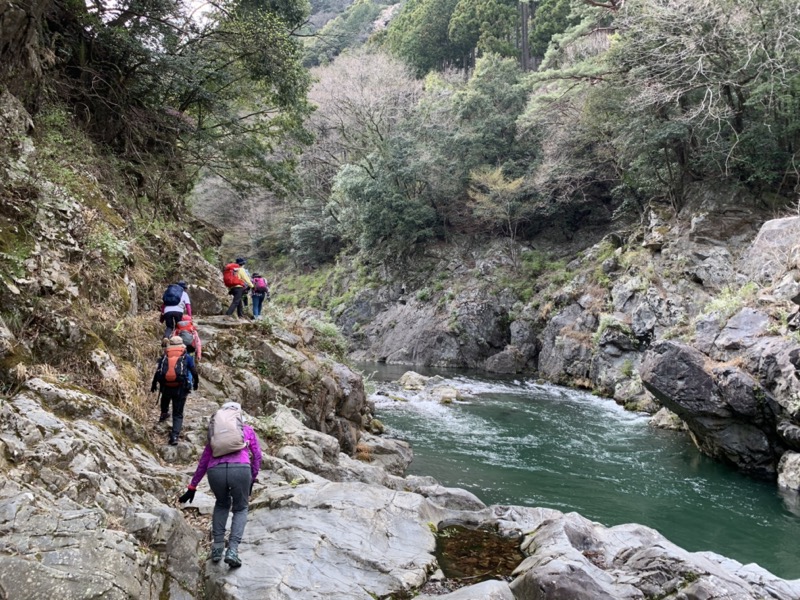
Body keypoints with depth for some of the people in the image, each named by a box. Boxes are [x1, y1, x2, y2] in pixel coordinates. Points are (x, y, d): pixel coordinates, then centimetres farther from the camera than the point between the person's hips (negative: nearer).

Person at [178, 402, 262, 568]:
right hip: (241, 469, -2)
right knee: (241, 509, 21)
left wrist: (192, 487, 37)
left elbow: (203, 462, 32)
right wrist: (252, 479, 27)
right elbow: (257, 456, 18)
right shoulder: (247, 430, 26)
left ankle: (217, 548, 23)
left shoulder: (215, 433, 30)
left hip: (216, 471, 2)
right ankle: (232, 551, 2)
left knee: (222, 504, 32)